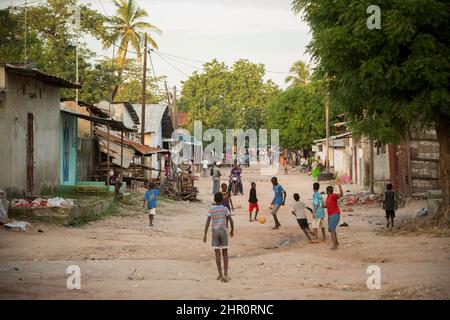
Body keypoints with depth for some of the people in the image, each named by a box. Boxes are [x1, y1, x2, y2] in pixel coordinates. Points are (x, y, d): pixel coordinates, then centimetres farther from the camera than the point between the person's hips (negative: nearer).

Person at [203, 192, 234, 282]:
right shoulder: (225, 209, 0)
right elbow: (231, 220, -1)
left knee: (217, 253, 3)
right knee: (225, 253, 8)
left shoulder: (211, 210, 1)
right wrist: (232, 230, 14)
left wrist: (205, 235, -2)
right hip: (223, 231, 0)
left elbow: (207, 222, -4)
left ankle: (220, 275, 4)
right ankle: (225, 274, -1)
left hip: (215, 231, 0)